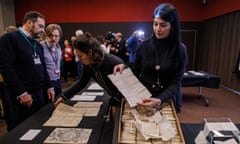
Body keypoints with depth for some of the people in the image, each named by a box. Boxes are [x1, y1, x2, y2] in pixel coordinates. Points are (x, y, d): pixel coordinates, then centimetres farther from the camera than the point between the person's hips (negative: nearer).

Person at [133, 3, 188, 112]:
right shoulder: (144, 46, -8)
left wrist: (160, 100, -31)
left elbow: (176, 83, -14)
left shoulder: (180, 50, -10)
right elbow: (135, 72, 3)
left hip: (168, 100, -1)